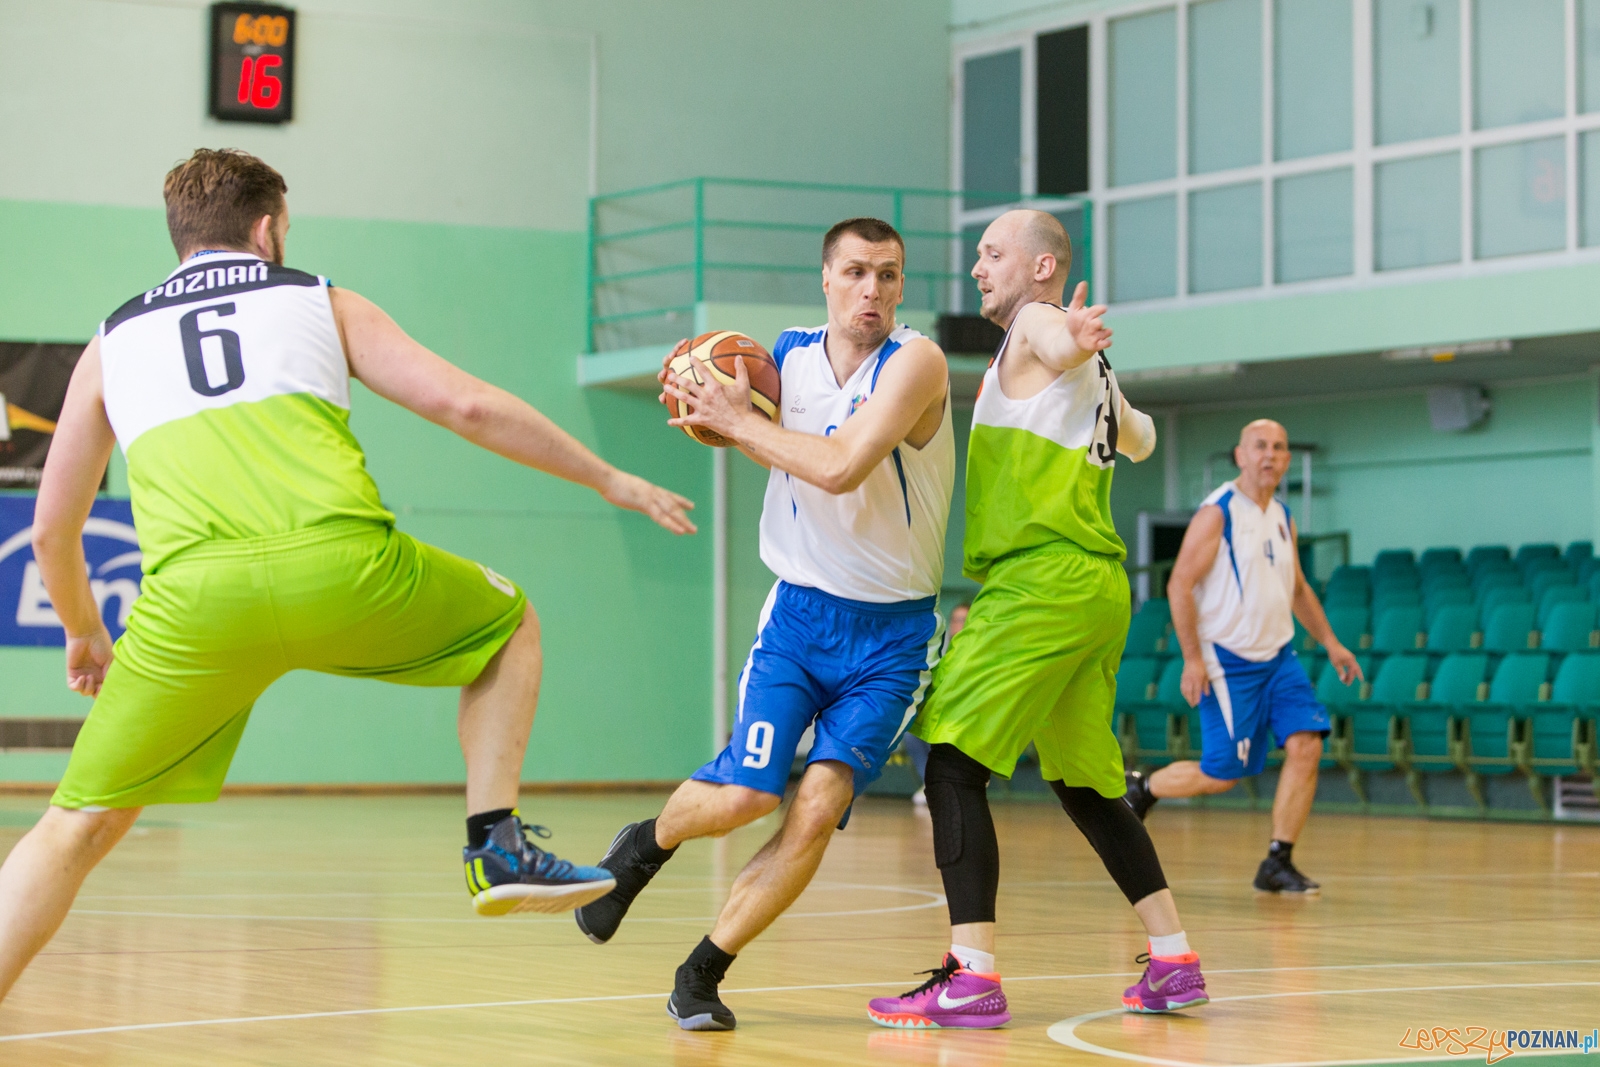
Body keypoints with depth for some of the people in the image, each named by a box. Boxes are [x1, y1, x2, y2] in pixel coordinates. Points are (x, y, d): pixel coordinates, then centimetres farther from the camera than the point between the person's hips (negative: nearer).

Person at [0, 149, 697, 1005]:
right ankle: (497, 846, 17)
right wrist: (609, 480, 24)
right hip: (340, 568, -1)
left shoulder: (112, 341, 27)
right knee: (510, 623, 28)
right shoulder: (322, 302, 23)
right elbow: (466, 405, 14)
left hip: (195, 598, 1)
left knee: (79, 826, 14)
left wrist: (83, 633, 47)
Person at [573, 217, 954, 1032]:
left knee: (818, 809, -14)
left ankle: (702, 974, 2)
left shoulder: (915, 362, -14)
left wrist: (739, 421, -17)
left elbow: (841, 469, -27)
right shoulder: (787, 356, 1)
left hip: (892, 635, -2)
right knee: (746, 793, -15)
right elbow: (720, 421, 21)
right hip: (800, 610, 2)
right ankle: (646, 843, 18)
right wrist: (695, 401, -2)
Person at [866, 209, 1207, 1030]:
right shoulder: (1085, 355, 24)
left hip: (1041, 578, -10)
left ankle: (972, 979, -19)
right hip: (1099, 586, 10)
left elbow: (1061, 346, -29)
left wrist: (1071, 348, -50)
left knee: (953, 763, -12)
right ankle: (1174, 962, 19)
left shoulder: (1034, 323, -1)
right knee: (1085, 785, 18)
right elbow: (1139, 442, 40)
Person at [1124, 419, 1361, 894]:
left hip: (1278, 655, 7)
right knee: (1221, 774, -5)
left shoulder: (1282, 518, 11)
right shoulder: (1217, 513, -12)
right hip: (1227, 661, -7)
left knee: (1306, 745, -10)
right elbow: (1180, 585, -14)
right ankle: (1140, 789, 23)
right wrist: (1192, 658, -19)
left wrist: (1329, 642, 17)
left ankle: (1278, 863, -2)